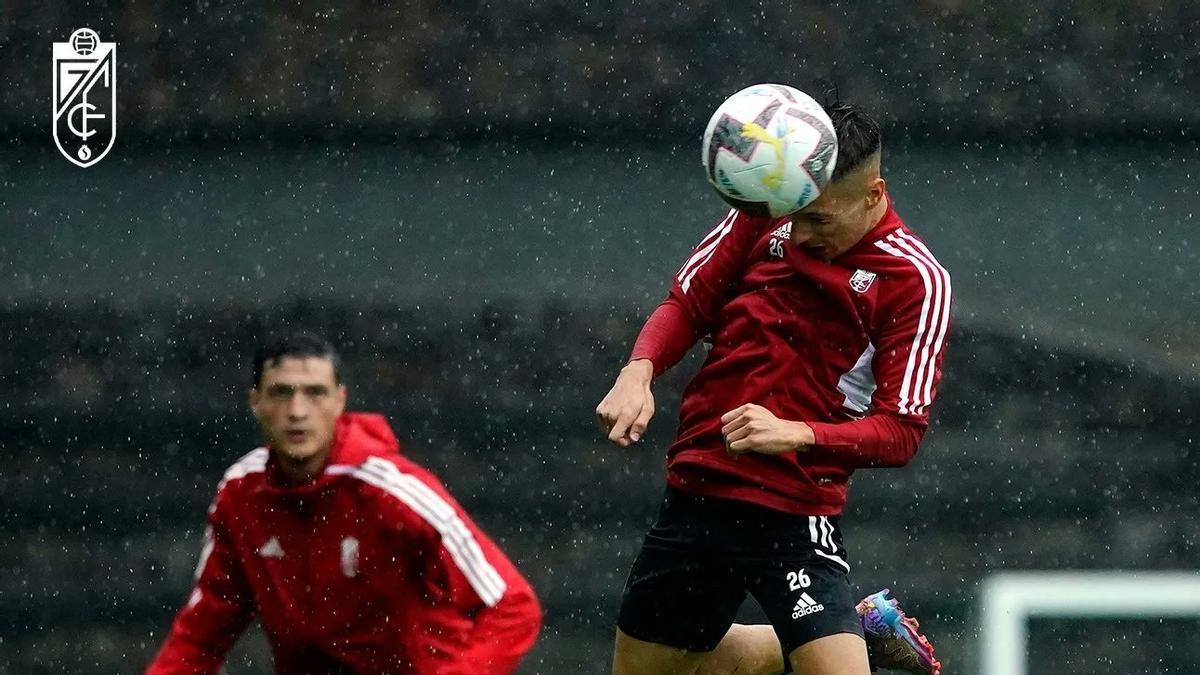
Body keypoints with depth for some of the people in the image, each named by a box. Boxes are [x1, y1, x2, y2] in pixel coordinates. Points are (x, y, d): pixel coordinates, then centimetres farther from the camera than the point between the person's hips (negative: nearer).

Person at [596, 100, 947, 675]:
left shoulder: (917, 281, -11)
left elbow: (900, 432, -12)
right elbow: (687, 303, 10)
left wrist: (797, 434, -27)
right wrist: (639, 371, -10)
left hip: (795, 517, -5)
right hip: (694, 492, 5)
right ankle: (860, 628, 33)